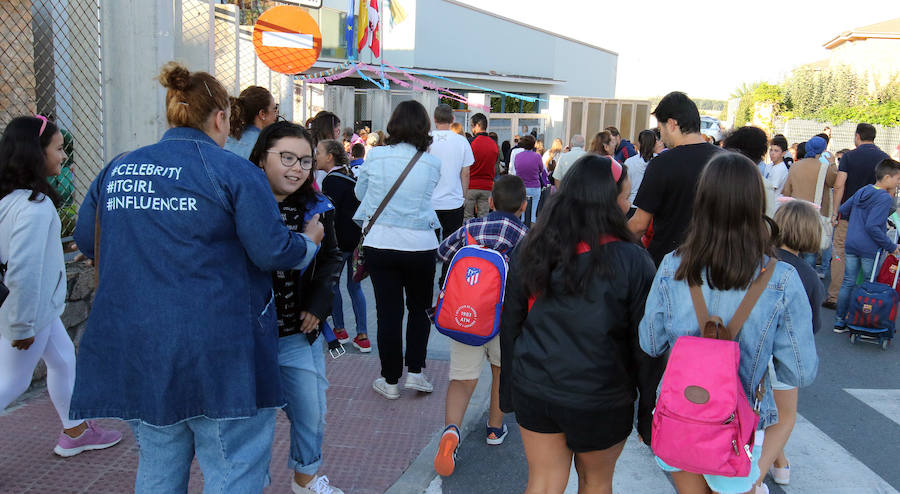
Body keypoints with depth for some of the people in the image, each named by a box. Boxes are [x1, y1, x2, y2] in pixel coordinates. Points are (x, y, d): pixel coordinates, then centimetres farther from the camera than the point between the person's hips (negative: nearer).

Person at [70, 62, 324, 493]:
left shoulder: (116, 169, 7)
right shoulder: (234, 171, -10)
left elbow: (86, 240, 18)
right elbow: (273, 251, -13)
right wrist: (310, 239, 7)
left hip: (134, 345, 6)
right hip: (218, 353, -6)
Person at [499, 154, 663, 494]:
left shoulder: (530, 250, -6)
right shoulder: (631, 261, -17)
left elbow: (510, 324, 2)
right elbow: (645, 344, -11)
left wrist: (508, 389, 14)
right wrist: (650, 408, 2)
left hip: (534, 392, 3)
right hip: (601, 401, -2)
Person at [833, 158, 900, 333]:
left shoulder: (861, 191, 7)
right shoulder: (884, 198, -15)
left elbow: (842, 210, 16)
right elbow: (872, 226, -22)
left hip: (851, 245, 6)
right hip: (870, 249, -6)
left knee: (848, 283, 11)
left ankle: (840, 322, 15)